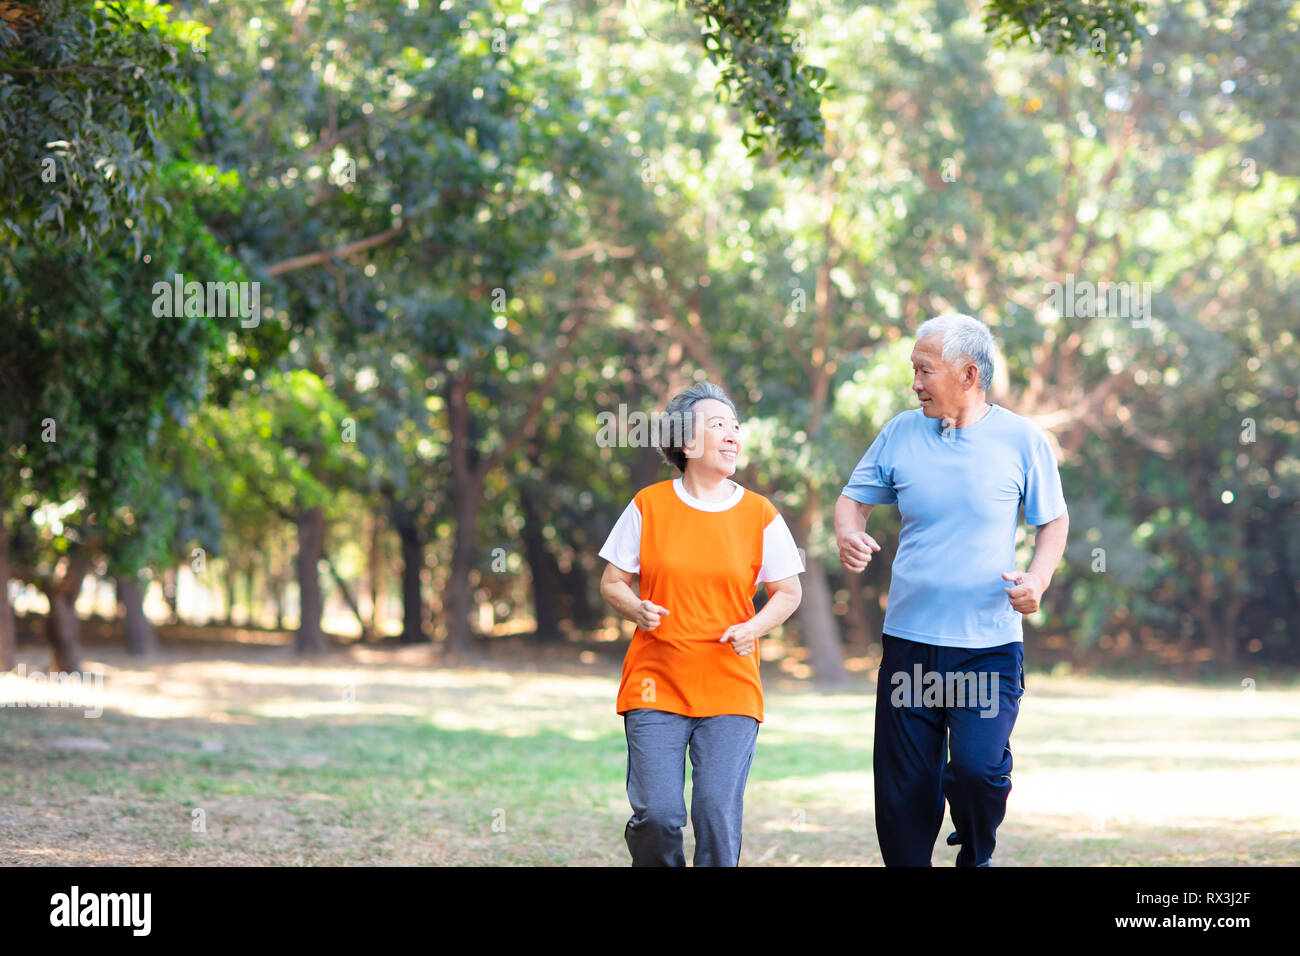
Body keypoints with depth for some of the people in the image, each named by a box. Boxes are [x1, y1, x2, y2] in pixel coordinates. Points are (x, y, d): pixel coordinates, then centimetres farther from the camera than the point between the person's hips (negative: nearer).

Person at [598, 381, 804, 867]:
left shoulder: (760, 515, 4)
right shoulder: (649, 506, 3)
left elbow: (788, 592, 11)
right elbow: (612, 582, 9)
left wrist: (755, 627, -8)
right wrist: (636, 609, -13)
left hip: (731, 690, 1)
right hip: (656, 685, -1)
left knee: (719, 816, -8)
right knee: (656, 814, -9)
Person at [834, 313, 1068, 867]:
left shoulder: (1021, 439, 0)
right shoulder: (901, 434, 5)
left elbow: (1054, 520, 10)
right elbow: (855, 498, 14)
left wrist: (1038, 578, -9)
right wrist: (848, 532, -10)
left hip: (989, 644, -2)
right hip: (909, 640, 2)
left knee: (977, 767, -18)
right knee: (903, 792, 3)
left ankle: (976, 854, 13)